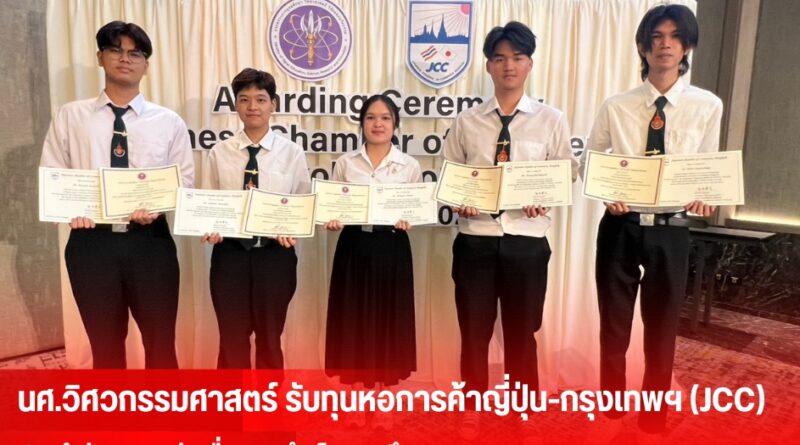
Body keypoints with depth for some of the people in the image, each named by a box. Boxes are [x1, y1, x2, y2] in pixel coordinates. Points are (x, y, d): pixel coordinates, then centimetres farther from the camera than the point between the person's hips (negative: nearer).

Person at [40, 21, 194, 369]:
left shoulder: (169, 121, 7)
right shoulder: (70, 116, 7)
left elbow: (185, 178, 4)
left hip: (150, 240, 0)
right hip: (91, 241, 1)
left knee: (161, 341, 9)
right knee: (105, 344, 14)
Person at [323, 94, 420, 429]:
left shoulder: (409, 166, 2)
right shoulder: (345, 163, 4)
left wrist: (407, 221, -18)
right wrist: (332, 221, -15)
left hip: (391, 249, 0)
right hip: (354, 248, 1)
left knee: (388, 321, 7)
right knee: (353, 321, 7)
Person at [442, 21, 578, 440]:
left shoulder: (551, 120, 3)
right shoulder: (466, 122, 4)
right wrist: (458, 201, -13)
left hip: (527, 242, 0)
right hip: (475, 240, 1)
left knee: (522, 332, 14)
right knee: (474, 332, 11)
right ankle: (472, 410, 34)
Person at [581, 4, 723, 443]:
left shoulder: (707, 106, -1)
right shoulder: (616, 107, -2)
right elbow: (587, 162, 5)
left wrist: (704, 196, -15)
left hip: (670, 231, 0)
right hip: (620, 228, 0)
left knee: (661, 330, 13)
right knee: (613, 327, 13)